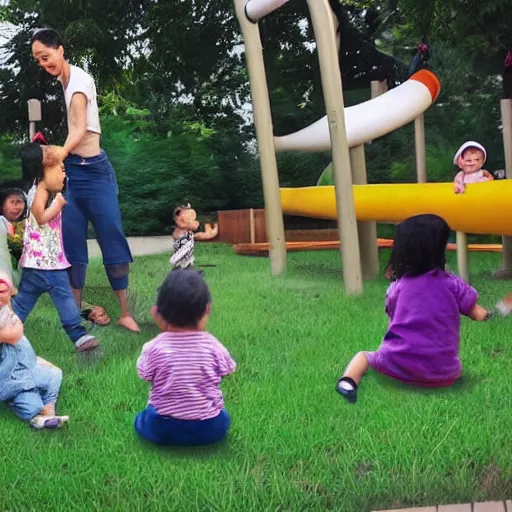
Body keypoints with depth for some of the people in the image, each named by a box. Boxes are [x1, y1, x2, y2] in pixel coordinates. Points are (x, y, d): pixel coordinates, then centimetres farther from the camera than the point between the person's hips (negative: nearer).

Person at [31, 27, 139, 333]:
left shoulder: (78, 79, -12)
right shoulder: (64, 80, 10)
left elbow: (80, 130, -27)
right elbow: (75, 128, 11)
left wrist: (58, 155, -42)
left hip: (93, 170, -7)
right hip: (72, 171, 7)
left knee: (113, 241, -1)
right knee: (72, 245, 6)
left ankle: (126, 314, 7)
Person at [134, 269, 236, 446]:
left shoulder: (154, 347, -15)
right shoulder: (212, 345, -13)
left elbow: (146, 375, 3)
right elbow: (226, 371, 4)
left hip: (162, 429, 0)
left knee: (140, 421, 30)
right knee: (222, 417, 33)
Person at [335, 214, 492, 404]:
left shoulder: (396, 287, 3)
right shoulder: (453, 284, -1)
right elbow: (478, 315, 6)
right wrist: (486, 314, 28)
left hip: (396, 364, -1)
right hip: (442, 371, 1)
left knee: (364, 355, 23)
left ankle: (348, 381, -11)